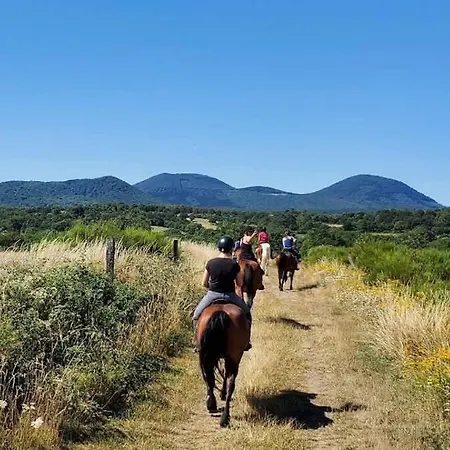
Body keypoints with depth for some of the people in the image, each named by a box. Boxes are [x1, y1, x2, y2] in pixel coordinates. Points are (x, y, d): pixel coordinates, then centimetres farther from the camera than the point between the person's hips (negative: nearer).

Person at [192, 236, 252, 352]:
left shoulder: (211, 263, -5)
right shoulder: (234, 264, -8)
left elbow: (204, 283, 2)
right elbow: (240, 284, 1)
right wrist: (241, 274, 19)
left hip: (212, 294, 0)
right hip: (230, 295, 0)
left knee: (196, 315, 22)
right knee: (246, 314, 25)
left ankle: (199, 342, 17)